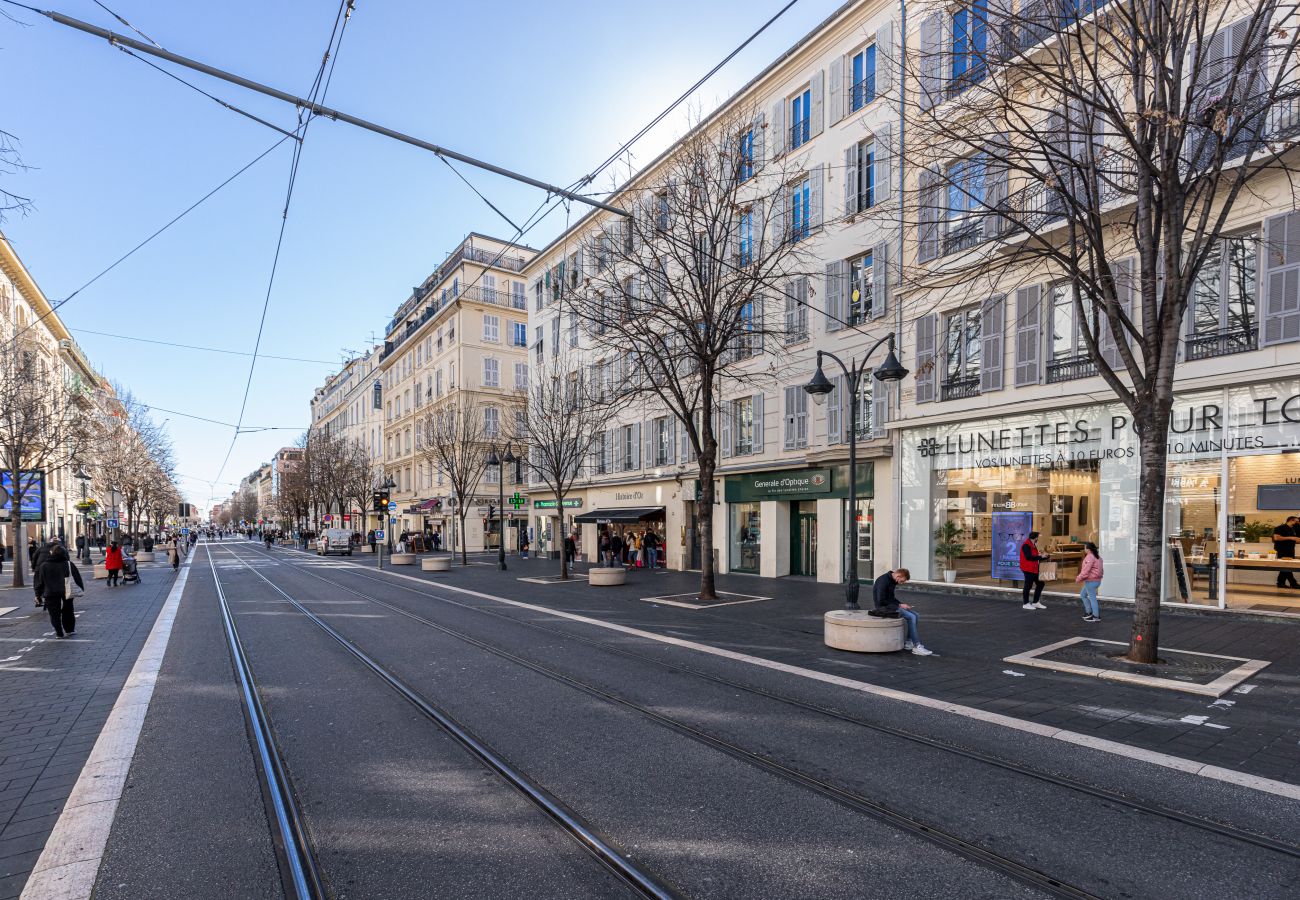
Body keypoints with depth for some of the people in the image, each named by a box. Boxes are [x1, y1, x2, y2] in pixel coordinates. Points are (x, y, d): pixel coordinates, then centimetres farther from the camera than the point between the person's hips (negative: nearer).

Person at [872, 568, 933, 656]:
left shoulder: (892, 581, 11)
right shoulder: (883, 581, -19)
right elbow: (881, 601, -22)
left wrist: (901, 604, 2)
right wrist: (899, 605, -16)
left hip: (891, 605, 10)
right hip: (884, 607, -10)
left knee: (915, 615, -1)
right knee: (911, 617, -20)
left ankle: (909, 642, 1)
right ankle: (917, 646, -14)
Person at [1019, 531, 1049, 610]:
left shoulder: (1033, 545, 17)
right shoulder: (1026, 545, -16)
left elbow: (1035, 557, 18)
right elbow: (1029, 557, -26)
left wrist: (1046, 557, 10)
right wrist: (1040, 556, -23)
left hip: (1034, 569, 10)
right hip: (1028, 569, -10)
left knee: (1040, 584, 13)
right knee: (1028, 586, -4)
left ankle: (1036, 602, 22)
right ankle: (1026, 603, 6)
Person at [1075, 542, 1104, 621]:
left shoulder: (1090, 557, -19)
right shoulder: (1096, 556, 13)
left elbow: (1086, 570, -22)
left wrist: (1078, 579, -10)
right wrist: (1080, 577, 18)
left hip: (1091, 581, -10)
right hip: (1095, 580, 10)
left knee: (1092, 598, -1)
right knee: (1083, 595, 19)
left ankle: (1096, 617, 6)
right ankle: (1089, 612, 22)